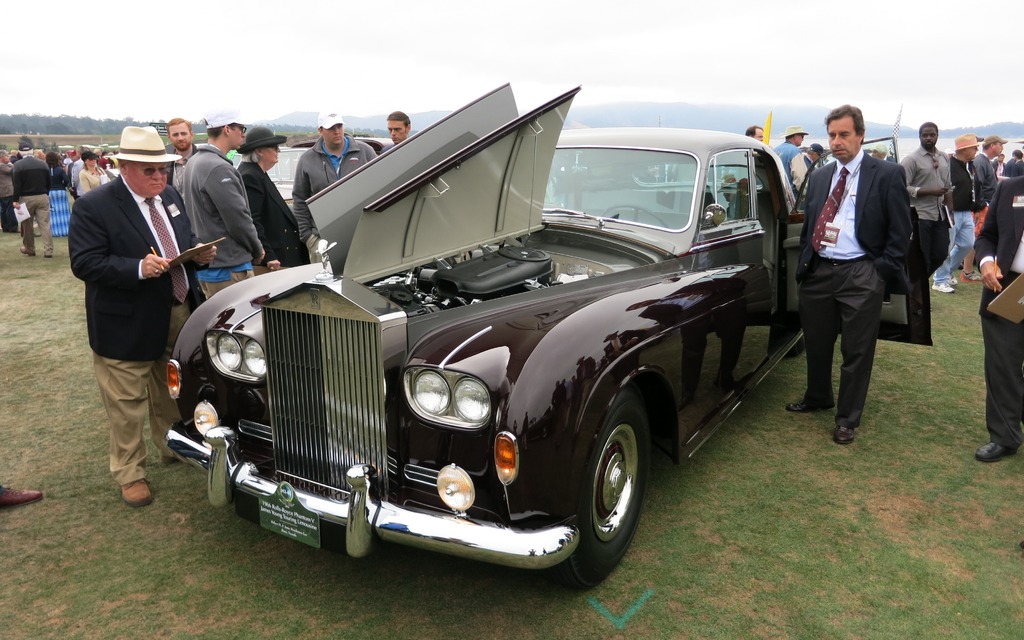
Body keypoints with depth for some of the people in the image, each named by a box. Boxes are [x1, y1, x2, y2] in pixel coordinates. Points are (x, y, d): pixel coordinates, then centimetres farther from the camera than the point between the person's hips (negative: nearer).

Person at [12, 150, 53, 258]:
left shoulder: (18, 164, -7)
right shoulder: (43, 164, 2)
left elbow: (17, 185, -11)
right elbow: (48, 183, 6)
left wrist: (16, 200, -6)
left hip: (26, 198, -2)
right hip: (42, 197, 2)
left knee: (27, 225, 11)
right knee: (45, 224, 0)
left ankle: (29, 249, 22)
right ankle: (48, 251, -4)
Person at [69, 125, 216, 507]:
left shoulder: (170, 197, 8)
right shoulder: (93, 206, -14)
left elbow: (186, 242, 18)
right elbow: (84, 263, -19)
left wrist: (200, 252, -5)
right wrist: (138, 268, -31)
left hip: (180, 315, 6)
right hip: (128, 325, -6)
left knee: (173, 392, 21)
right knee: (128, 405, 5)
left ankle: (173, 447, 40)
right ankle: (129, 474, 20)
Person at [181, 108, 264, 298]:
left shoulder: (193, 163, 12)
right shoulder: (219, 169, -19)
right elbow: (238, 219, -19)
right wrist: (258, 250, -3)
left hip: (204, 263, 10)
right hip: (228, 268, -10)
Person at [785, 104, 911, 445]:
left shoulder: (888, 174, -3)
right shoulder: (818, 177, 13)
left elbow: (900, 230, -4)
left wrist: (883, 272, -10)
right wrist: (803, 264, 11)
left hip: (861, 276, -5)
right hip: (818, 272, 5)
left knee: (856, 351, 3)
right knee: (816, 343, 16)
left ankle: (847, 419, 17)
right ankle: (817, 398, 38)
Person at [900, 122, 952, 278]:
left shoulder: (944, 158, 12)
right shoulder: (911, 159, -8)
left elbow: (948, 186, 17)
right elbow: (903, 188, -14)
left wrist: (950, 212, 11)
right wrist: (931, 191, -19)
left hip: (940, 215, 6)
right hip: (920, 216, -6)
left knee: (941, 254, 10)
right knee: (921, 258, 0)